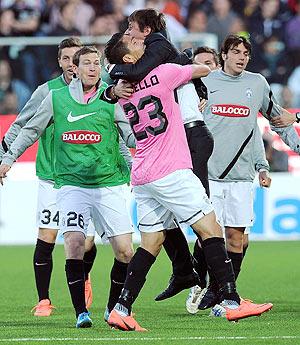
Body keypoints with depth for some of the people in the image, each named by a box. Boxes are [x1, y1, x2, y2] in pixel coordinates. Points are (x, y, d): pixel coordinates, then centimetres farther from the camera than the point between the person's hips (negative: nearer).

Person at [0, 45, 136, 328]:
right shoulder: (56, 98, 6)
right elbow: (30, 130, 19)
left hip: (109, 185, 0)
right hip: (71, 185, 0)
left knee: (125, 251, -5)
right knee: (74, 245, -16)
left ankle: (113, 308, 16)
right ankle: (81, 312, -7)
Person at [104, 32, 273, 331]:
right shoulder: (162, 74, -8)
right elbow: (203, 69, 8)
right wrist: (203, 66, 30)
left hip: (141, 177, 7)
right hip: (170, 172, -7)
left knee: (150, 243, 8)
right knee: (211, 229, -4)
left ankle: (121, 309, 1)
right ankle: (231, 302, -8)